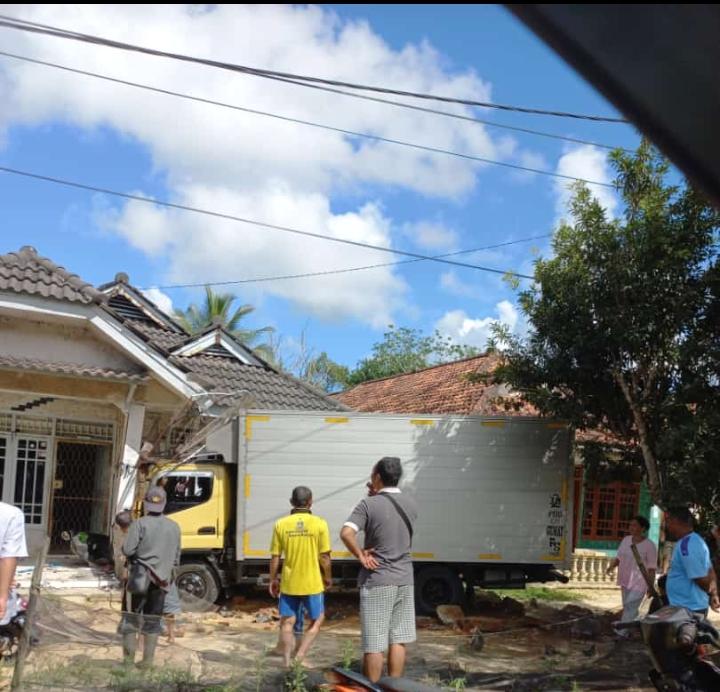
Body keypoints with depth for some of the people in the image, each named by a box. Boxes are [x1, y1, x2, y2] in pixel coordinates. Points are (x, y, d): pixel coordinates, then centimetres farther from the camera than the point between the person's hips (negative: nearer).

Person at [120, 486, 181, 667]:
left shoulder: (139, 524, -10)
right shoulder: (174, 527, 5)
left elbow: (128, 550, -16)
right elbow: (176, 558, 10)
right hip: (161, 580, 4)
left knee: (131, 617, 7)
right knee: (153, 621, 11)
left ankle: (129, 658, 5)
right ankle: (148, 660, 12)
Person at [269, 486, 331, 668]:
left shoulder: (281, 524, -5)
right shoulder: (319, 524, -10)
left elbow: (275, 557, -2)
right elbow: (324, 557, -8)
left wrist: (273, 580, 12)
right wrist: (328, 578, 8)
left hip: (288, 583, 2)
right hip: (313, 583, -2)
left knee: (287, 622, 16)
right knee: (316, 620, 16)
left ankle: (287, 663, 16)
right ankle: (298, 658, 6)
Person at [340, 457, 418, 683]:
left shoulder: (369, 504, -11)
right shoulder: (410, 504, 6)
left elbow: (346, 533, -23)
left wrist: (360, 555, -10)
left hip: (376, 581, -5)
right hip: (404, 579, 5)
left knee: (374, 645, 2)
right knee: (398, 640, 12)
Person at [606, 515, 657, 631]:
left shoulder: (649, 545, -13)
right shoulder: (626, 540, 6)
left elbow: (652, 568, -12)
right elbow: (619, 557, 14)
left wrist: (651, 587, -13)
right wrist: (612, 565, -7)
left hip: (639, 583, -7)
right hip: (625, 581, 7)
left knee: (629, 608, -12)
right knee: (629, 608, 15)